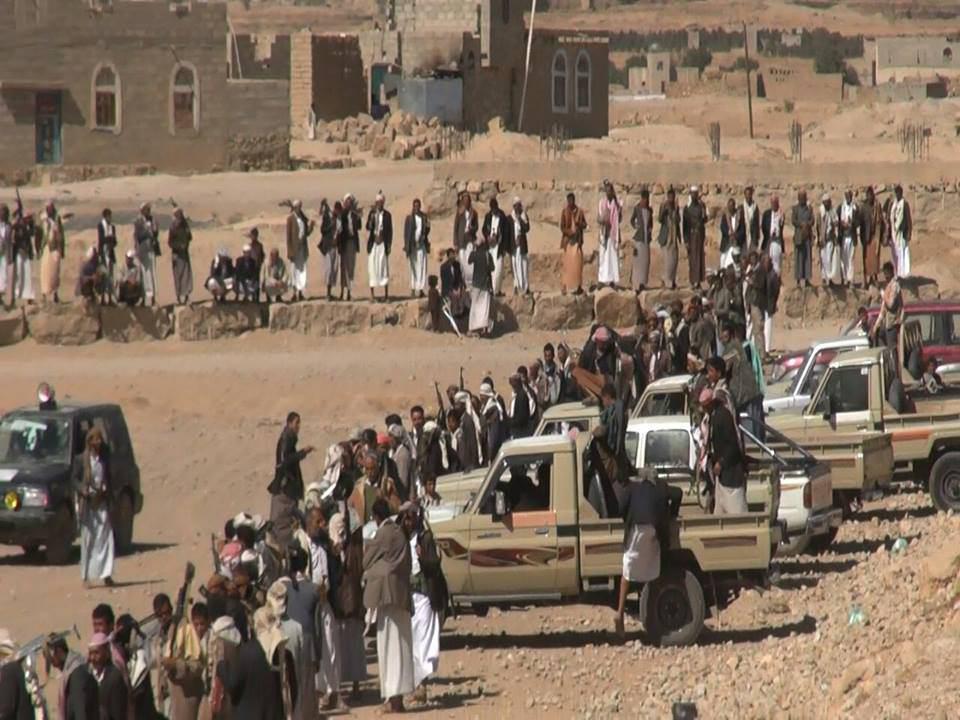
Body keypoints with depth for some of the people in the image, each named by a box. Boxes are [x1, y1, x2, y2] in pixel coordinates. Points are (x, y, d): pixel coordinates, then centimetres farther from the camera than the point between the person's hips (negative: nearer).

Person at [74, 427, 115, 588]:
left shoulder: (105, 458, 6)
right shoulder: (83, 459, -4)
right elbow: (75, 478, -1)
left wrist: (108, 492, 1)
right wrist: (83, 490, -17)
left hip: (102, 503, 3)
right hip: (88, 504, -3)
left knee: (105, 537, -3)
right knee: (87, 538, 0)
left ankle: (106, 574, -1)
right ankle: (85, 576, 5)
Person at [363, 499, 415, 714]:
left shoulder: (383, 534, -9)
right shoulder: (400, 533, 12)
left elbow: (367, 561, 2)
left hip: (386, 590, -7)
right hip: (402, 593, 7)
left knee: (389, 645, -7)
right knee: (401, 643, 8)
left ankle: (394, 697, -11)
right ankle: (398, 696, 8)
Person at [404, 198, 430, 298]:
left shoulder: (423, 217, 8)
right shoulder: (409, 218, -2)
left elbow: (426, 232, 13)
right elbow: (406, 232, -4)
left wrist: (427, 227, -10)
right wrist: (406, 247, -11)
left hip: (421, 244, 3)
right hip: (412, 244, -3)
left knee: (421, 267, -2)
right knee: (413, 267, 2)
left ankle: (420, 288, 0)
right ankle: (413, 289, 5)